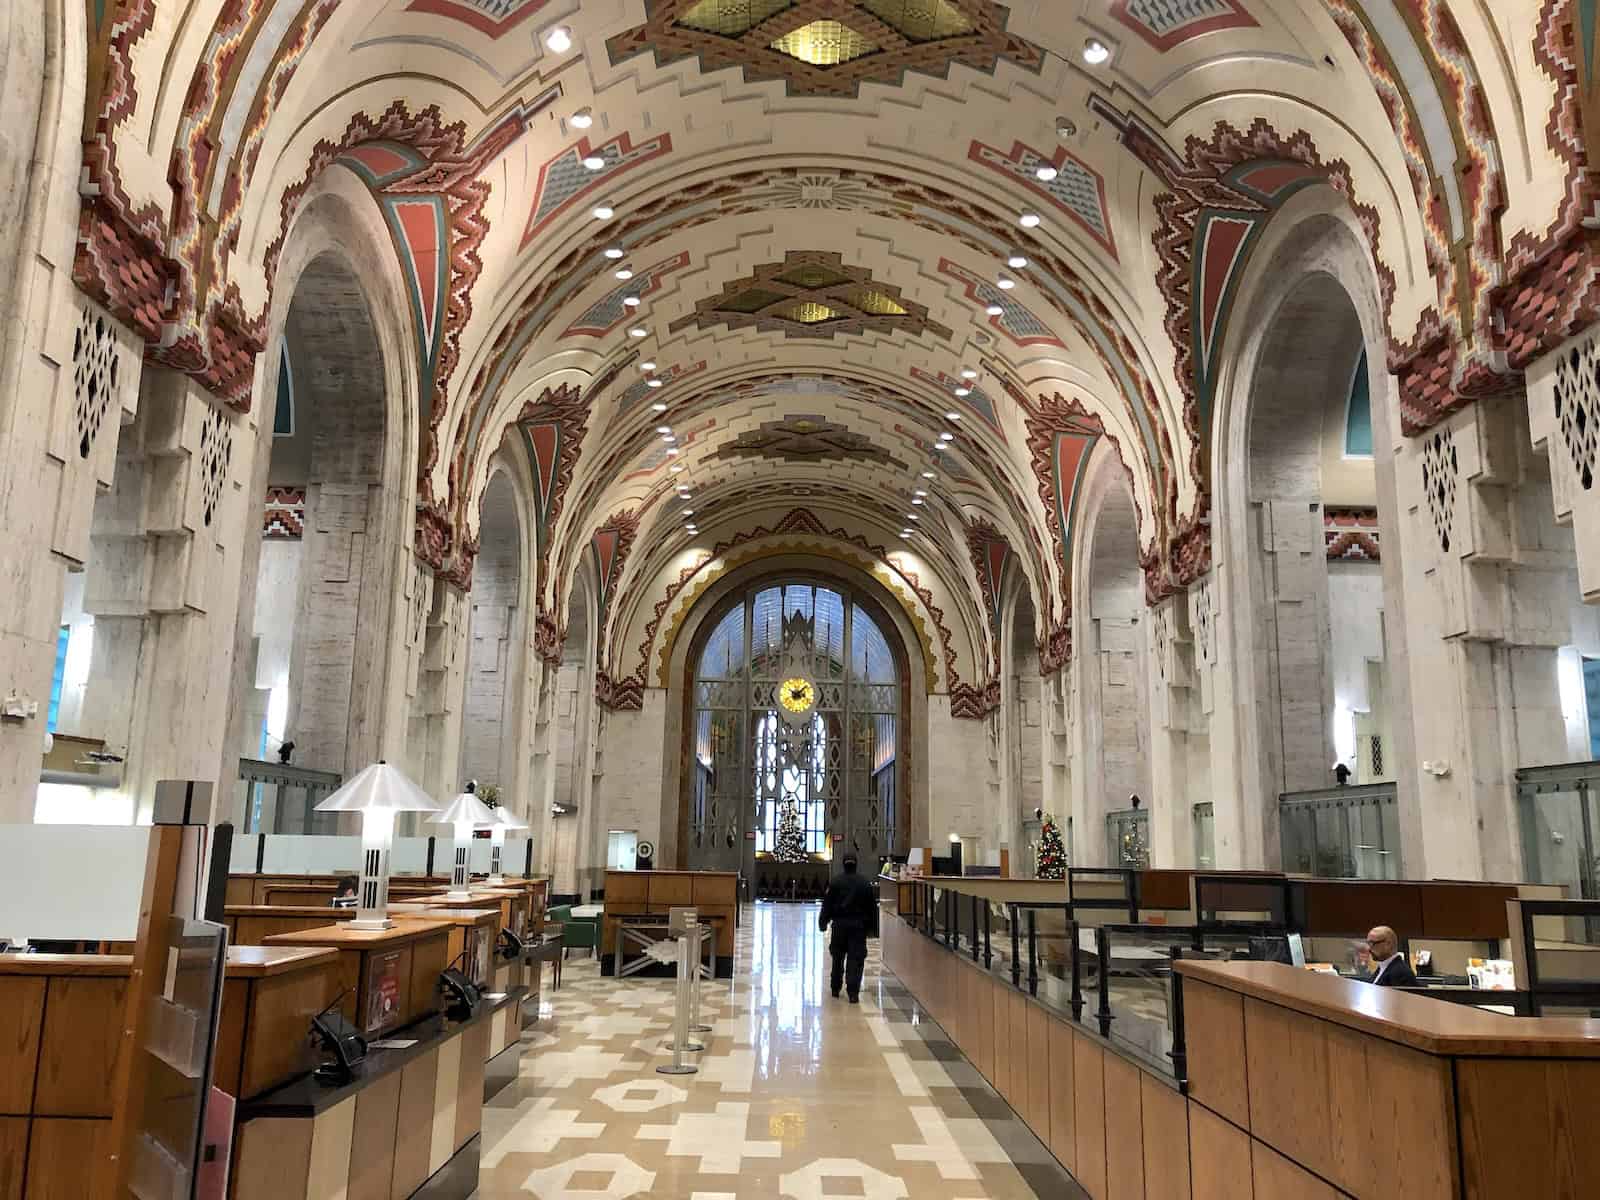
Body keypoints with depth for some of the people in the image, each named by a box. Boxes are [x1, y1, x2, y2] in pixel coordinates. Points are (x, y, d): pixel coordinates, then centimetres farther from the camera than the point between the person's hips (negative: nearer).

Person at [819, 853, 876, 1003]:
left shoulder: (835, 882, -4)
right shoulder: (865, 884, 0)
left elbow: (827, 904, -3)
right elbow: (872, 906, 5)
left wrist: (823, 922, 6)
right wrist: (869, 925, 13)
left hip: (840, 924, 0)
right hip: (858, 925, 0)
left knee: (837, 957, 15)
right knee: (856, 959, -1)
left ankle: (836, 989, 24)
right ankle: (853, 993, -8)